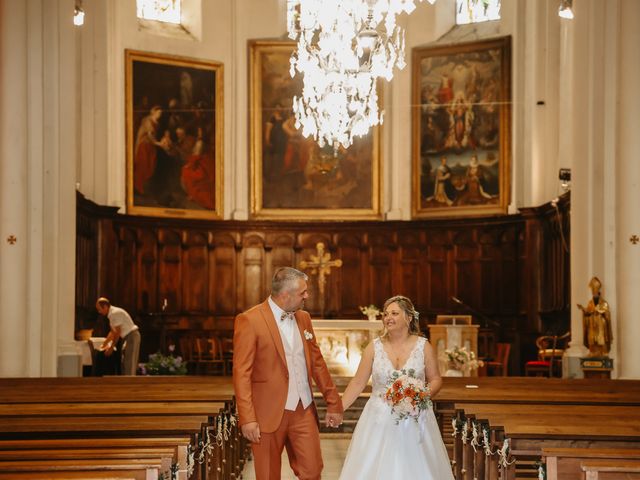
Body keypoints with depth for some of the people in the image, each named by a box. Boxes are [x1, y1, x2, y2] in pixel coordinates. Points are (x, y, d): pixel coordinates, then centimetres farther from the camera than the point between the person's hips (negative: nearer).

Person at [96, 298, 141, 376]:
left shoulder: (115, 313, -19)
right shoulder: (111, 314, 11)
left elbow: (117, 332, -19)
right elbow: (112, 332, 22)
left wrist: (111, 348, -13)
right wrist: (104, 344, 22)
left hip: (132, 336, -10)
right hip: (127, 337, 10)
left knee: (129, 365, -10)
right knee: (124, 364, 12)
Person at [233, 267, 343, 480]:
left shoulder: (303, 318, 10)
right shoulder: (249, 321, -11)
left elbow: (317, 362, 16)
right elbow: (241, 373, -13)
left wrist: (333, 403, 15)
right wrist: (247, 418, -18)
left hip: (304, 411, 5)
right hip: (269, 414, -5)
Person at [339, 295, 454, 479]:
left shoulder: (423, 346, -1)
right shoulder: (374, 347, 1)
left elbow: (435, 379, 6)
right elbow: (358, 383, 3)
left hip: (415, 421, -1)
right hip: (380, 420, 1)